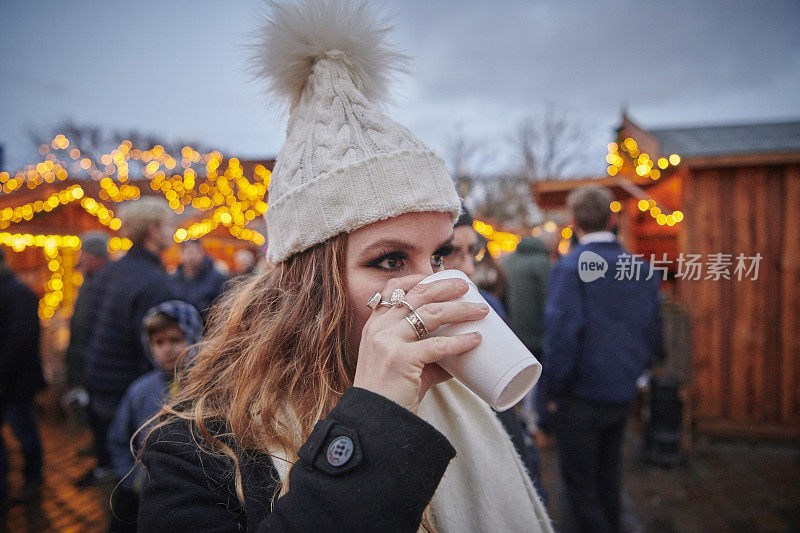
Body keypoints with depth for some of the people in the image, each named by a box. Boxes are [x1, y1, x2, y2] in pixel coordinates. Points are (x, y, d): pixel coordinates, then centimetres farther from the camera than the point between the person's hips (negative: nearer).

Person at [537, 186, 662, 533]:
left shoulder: (570, 268, -16)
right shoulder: (642, 270, 3)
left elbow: (562, 336, -21)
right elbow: (652, 337, 9)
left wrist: (550, 396, -11)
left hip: (580, 398, -6)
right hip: (622, 397, 6)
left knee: (580, 488, 8)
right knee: (607, 480, 23)